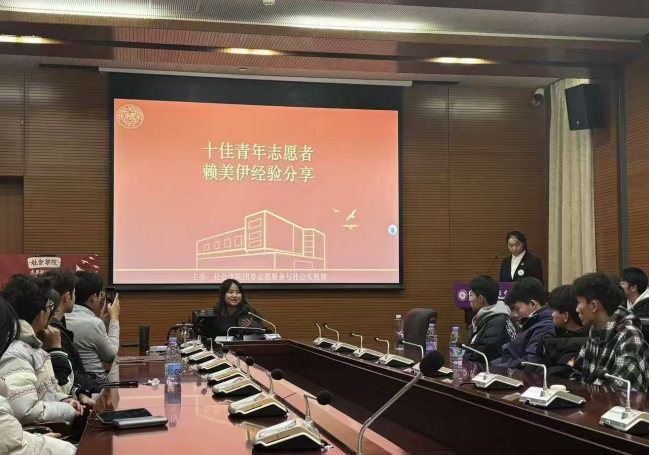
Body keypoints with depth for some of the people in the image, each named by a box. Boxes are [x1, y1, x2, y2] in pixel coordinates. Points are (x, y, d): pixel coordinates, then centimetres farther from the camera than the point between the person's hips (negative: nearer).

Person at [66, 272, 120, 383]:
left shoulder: (63, 318, 0)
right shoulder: (93, 323, -20)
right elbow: (111, 356, -4)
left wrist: (102, 320, 16)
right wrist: (114, 319, 3)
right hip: (93, 381, -8)